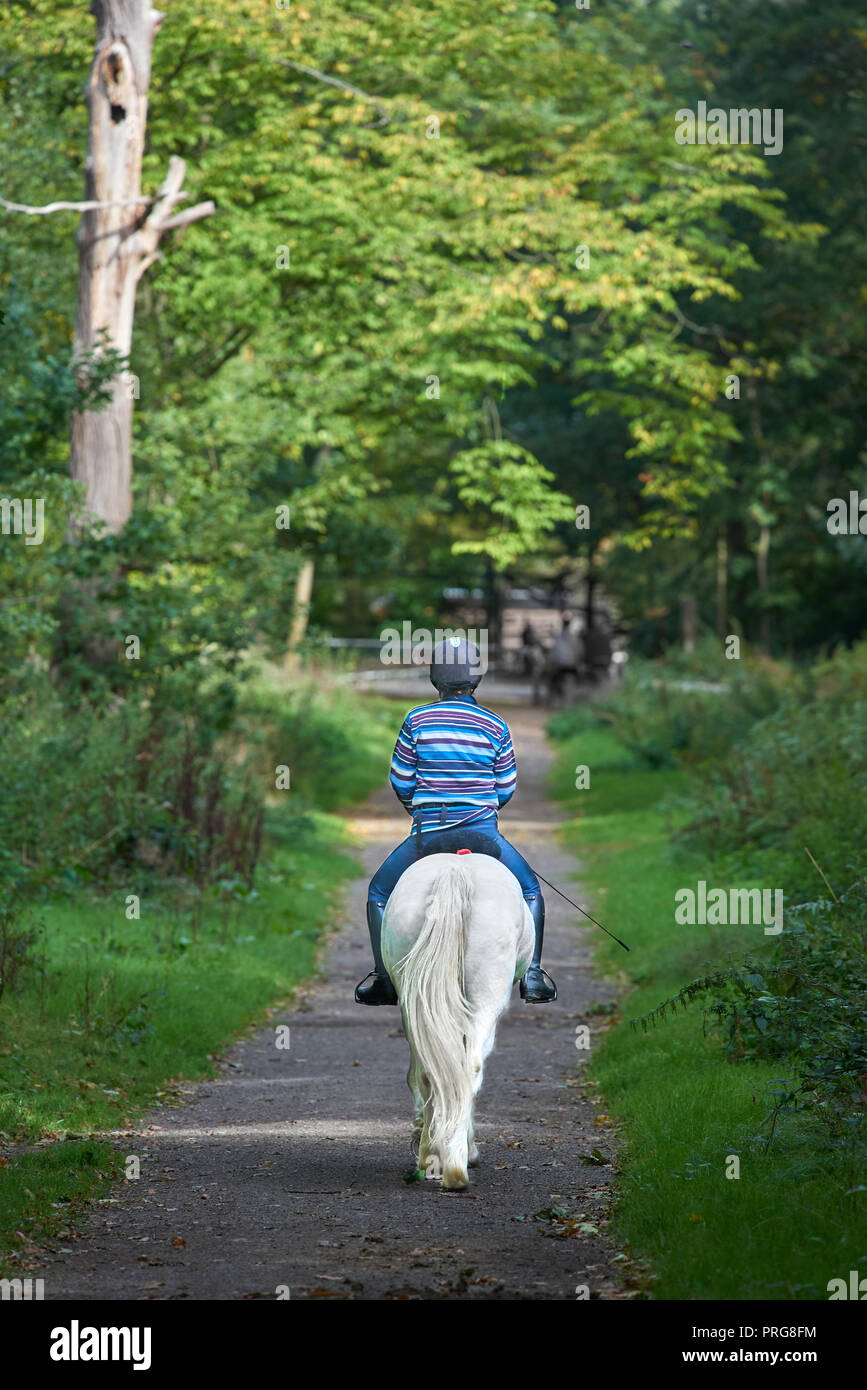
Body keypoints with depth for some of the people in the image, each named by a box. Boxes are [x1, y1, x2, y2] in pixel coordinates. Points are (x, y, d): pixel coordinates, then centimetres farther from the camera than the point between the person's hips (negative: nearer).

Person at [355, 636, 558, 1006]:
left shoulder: (416, 720, -2)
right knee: (531, 891, 22)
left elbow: (400, 780, 5)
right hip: (483, 831, 1)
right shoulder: (496, 727, 1)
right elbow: (506, 789, 7)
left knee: (378, 894, 21)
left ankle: (383, 978, 13)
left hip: (427, 832, 0)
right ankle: (532, 974, 10)